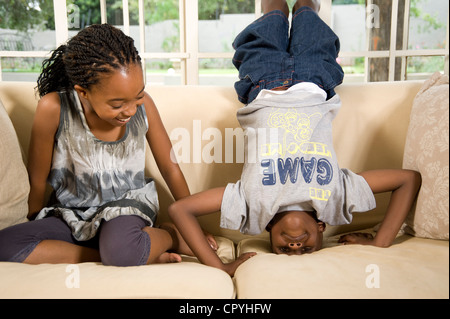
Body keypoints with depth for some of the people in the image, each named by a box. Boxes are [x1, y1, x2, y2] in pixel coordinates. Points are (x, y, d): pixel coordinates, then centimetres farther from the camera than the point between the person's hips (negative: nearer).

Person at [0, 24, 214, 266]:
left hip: (127, 207, -2)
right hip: (72, 216, 3)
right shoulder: (54, 109, -21)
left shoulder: (143, 106, -15)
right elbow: (37, 182, -5)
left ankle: (170, 234, -2)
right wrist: (37, 226, 9)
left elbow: (170, 168, -2)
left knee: (120, 249, -37)